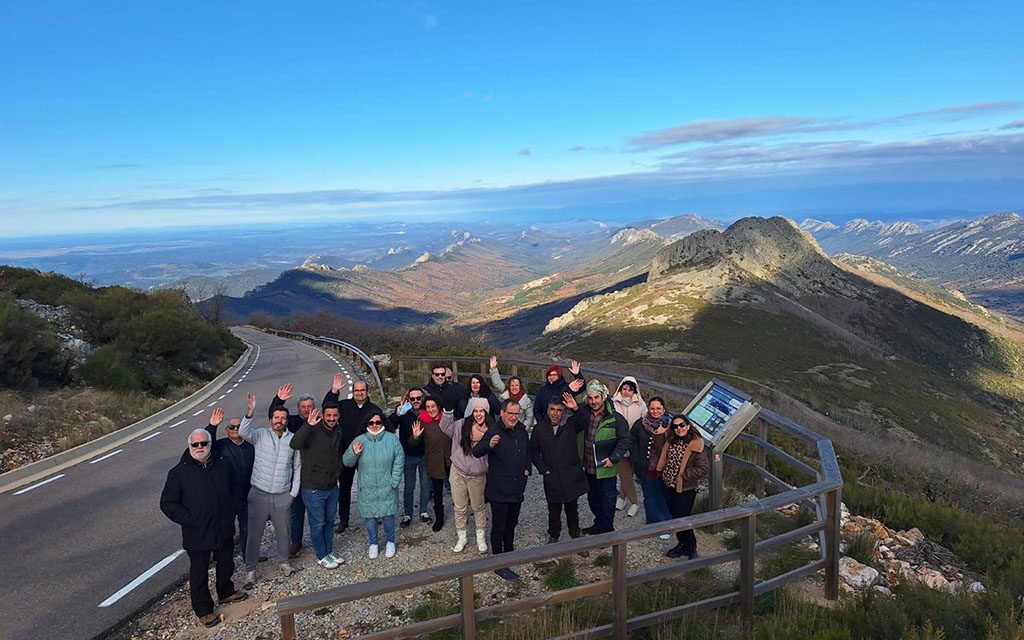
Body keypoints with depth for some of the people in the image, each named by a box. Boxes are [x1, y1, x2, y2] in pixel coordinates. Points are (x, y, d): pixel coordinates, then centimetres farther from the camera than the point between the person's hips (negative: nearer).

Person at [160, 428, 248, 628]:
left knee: (226, 564, 22)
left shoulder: (223, 465, -2)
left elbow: (234, 491, 13)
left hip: (224, 530, 4)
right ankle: (203, 610, 29)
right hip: (197, 535, -4)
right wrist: (190, 520, -16)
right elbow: (167, 503, -10)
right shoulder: (179, 472, -13)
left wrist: (230, 513, 3)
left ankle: (226, 593, 47)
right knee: (199, 572, 11)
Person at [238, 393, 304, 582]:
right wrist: (249, 412, -41)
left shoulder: (293, 439, -2)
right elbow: (243, 433, -26)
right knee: (254, 533, 7)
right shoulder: (260, 435, -4)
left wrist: (294, 492, 3)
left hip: (282, 495, 1)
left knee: (283, 532, 15)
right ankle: (250, 568, 24)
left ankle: (284, 561, 38)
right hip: (259, 494, -1)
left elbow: (297, 467, 6)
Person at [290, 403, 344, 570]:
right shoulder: (312, 432, -21)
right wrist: (308, 425, -52)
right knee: (318, 524, 9)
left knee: (329, 521, 21)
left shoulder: (338, 432, 2)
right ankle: (322, 556, 26)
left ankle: (329, 551, 38)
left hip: (332, 487, 6)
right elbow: (294, 444, -41)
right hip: (313, 488, -6)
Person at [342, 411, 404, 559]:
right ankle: (373, 543, 32)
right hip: (367, 488, 1)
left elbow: (399, 461, -4)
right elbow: (346, 462, -3)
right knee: (369, 517, 11)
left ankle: (390, 542, 32)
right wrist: (354, 453, -24)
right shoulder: (360, 440, -6)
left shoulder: (392, 439, -9)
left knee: (388, 515, 10)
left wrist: (394, 481, -8)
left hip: (386, 488, -1)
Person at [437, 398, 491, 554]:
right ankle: (461, 537, 33)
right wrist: (448, 410, -14)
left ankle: (481, 537, 35)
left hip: (478, 476, -1)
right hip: (458, 473, 1)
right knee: (460, 507, 15)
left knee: (479, 507, 17)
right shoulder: (462, 425, -9)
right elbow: (445, 427, -1)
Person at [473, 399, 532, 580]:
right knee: (498, 527, 1)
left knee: (511, 524, 22)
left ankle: (509, 552, 39)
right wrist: (489, 445, -45)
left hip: (517, 488, 7)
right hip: (499, 489, -7)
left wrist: (527, 469, 8)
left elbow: (528, 452, 22)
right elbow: (476, 452, -26)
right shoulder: (494, 432, -17)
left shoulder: (522, 432, 5)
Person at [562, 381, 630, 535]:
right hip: (588, 467, 5)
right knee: (593, 499, 22)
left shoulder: (615, 418, -13)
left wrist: (613, 458, -17)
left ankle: (607, 530, 24)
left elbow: (624, 440, -11)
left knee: (607, 500, 7)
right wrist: (575, 410, -22)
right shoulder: (583, 414, 0)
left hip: (605, 468, -5)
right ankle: (599, 524, 41)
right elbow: (573, 430, -8)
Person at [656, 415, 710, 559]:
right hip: (668, 486, 6)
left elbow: (704, 468, -19)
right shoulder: (671, 442, 4)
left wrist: (684, 475, -18)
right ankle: (683, 545, 34)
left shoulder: (695, 445, -17)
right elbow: (664, 459, 22)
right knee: (675, 517, 16)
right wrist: (662, 471, 7)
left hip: (685, 489, -6)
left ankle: (691, 550, 19)